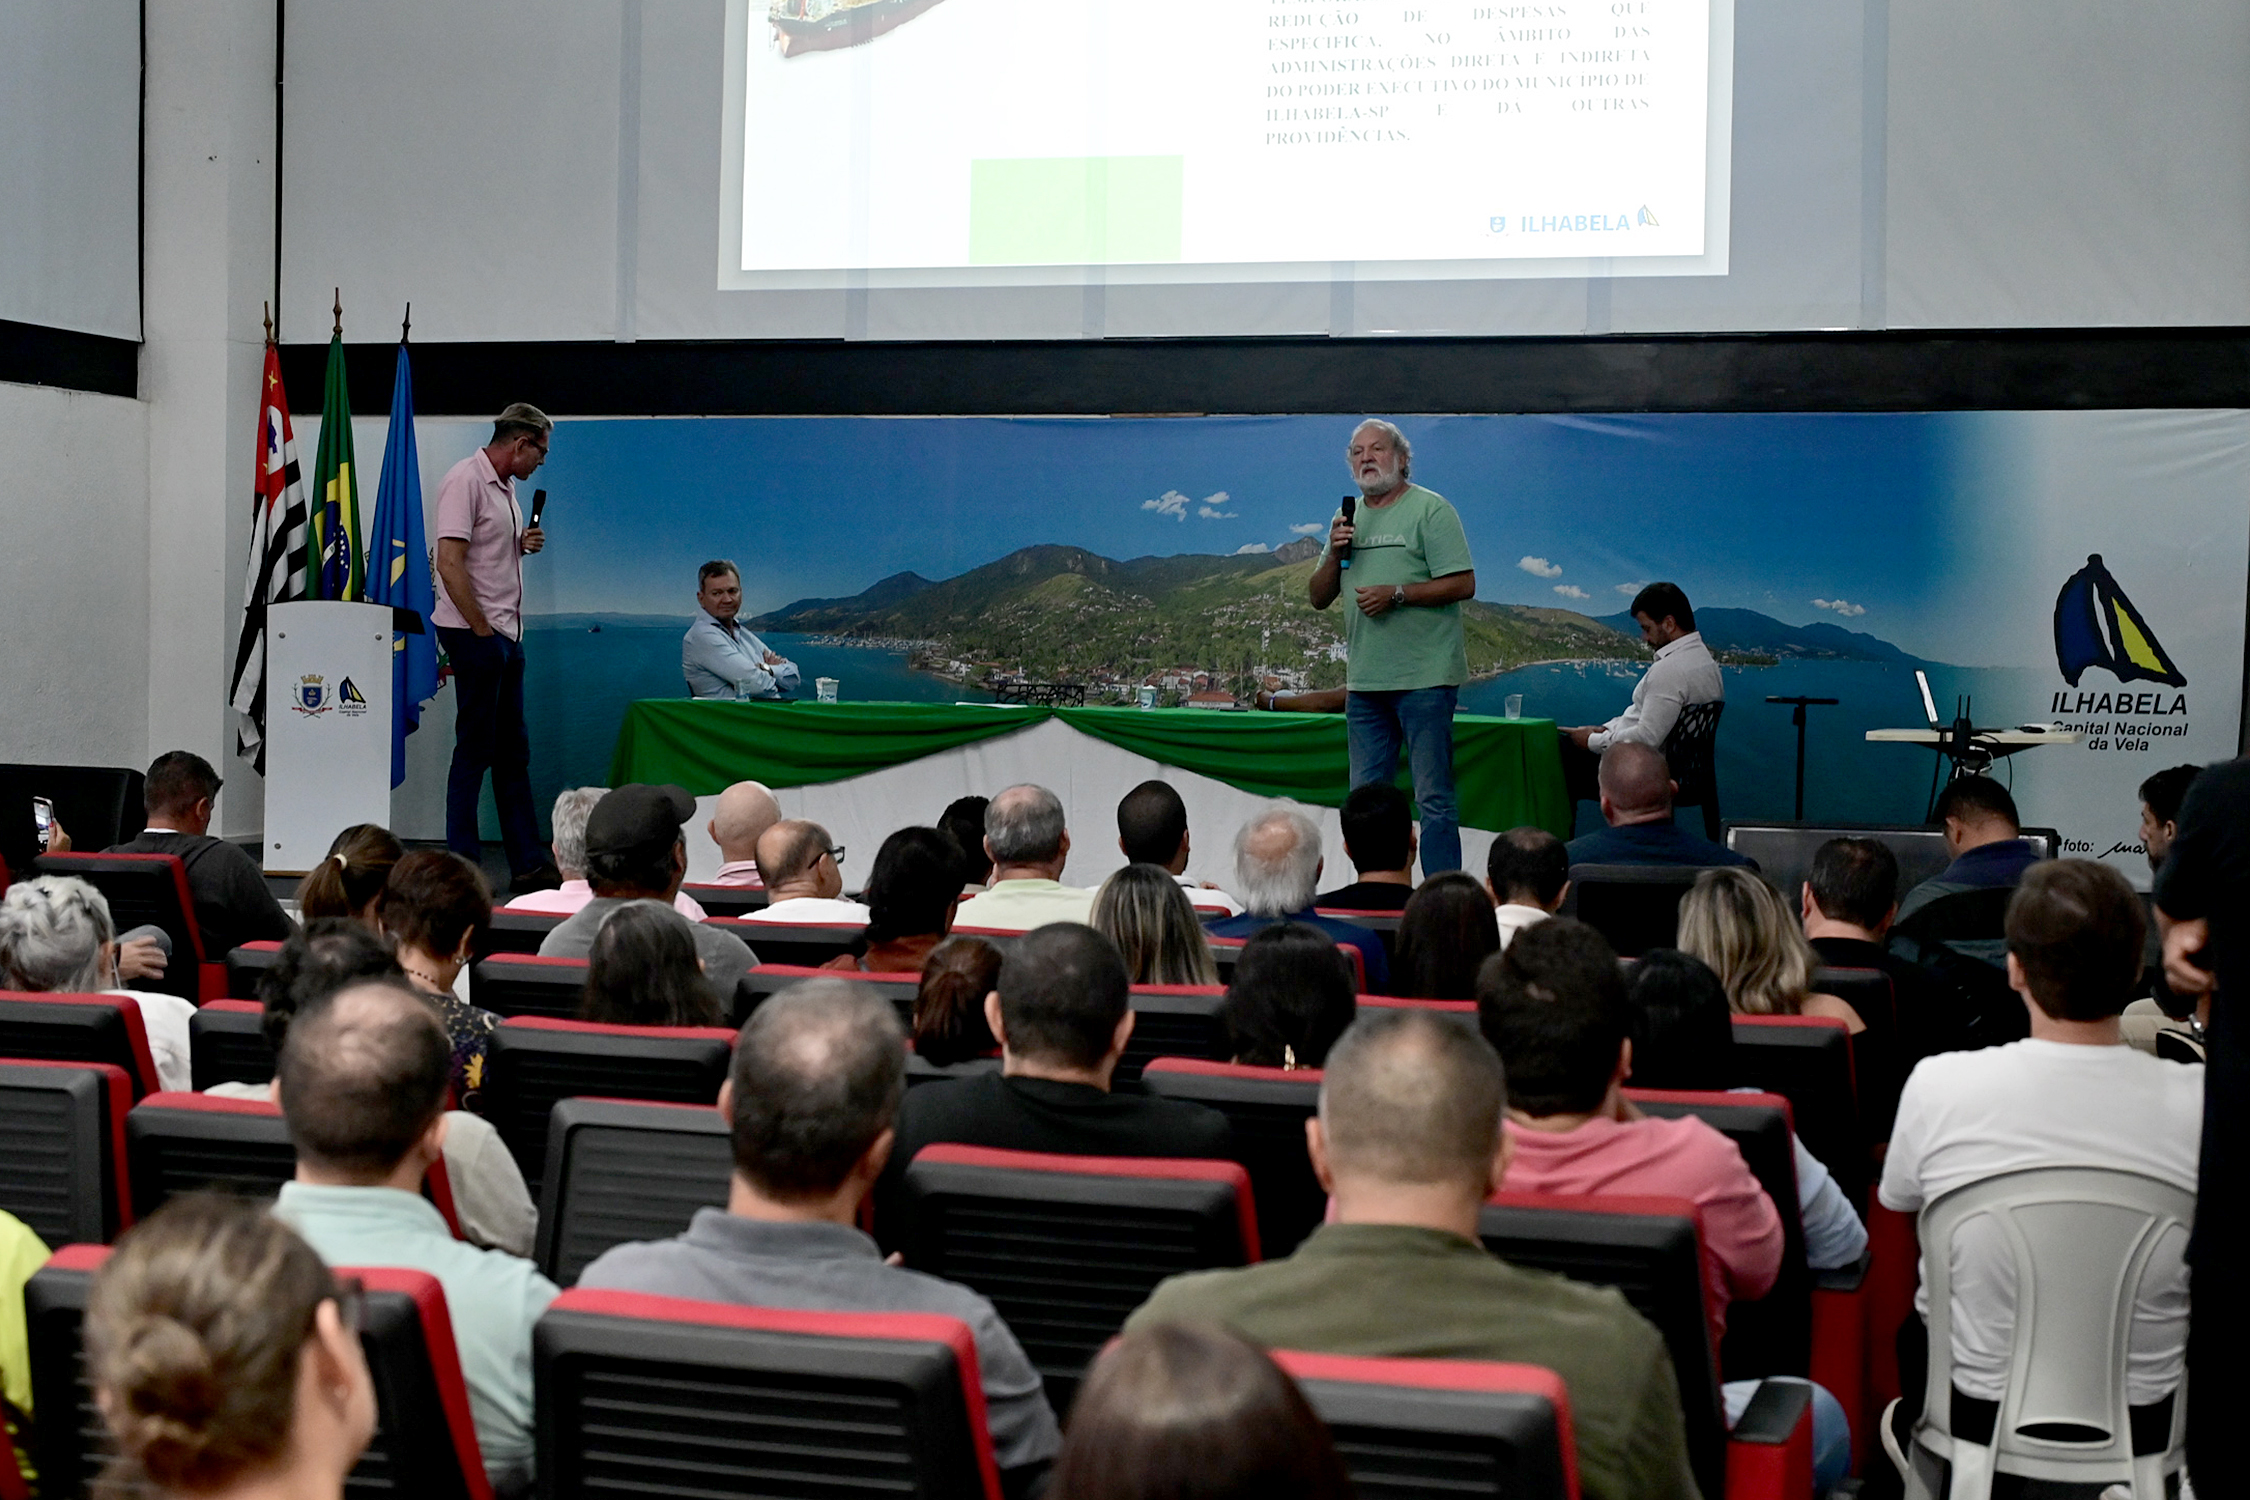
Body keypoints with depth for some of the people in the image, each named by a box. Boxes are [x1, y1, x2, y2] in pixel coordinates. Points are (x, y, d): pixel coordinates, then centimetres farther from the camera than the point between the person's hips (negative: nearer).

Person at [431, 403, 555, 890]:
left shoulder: (505, 486, 16)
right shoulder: (466, 480, -13)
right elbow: (450, 563, -20)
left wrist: (522, 545, 7)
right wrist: (482, 630, -18)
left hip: (507, 633, 10)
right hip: (476, 634, -10)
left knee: (513, 753, 11)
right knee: (474, 750, -5)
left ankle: (527, 863, 15)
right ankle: (462, 866, 1)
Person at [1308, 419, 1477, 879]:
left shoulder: (1430, 509, -3)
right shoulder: (1346, 518, 17)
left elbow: (1463, 584, -10)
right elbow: (1318, 598, 16)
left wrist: (1397, 594, -16)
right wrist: (1334, 553, -1)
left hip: (1424, 678, -6)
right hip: (1365, 681, 7)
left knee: (1434, 798, -5)